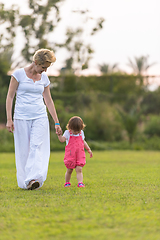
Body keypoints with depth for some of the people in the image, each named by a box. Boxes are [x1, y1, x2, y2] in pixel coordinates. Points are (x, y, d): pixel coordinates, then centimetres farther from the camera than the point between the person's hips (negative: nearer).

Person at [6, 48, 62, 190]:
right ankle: (24, 182, 10)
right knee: (23, 150, 0)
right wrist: (9, 119, -8)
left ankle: (34, 179, -25)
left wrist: (56, 122, 15)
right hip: (21, 117, -2)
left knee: (37, 148, -14)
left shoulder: (44, 78, 10)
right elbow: (10, 97, -1)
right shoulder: (19, 74, -2)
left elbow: (48, 100, 16)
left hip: (40, 117, 2)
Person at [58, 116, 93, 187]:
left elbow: (83, 142, 22)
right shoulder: (67, 133, -2)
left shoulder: (81, 133, 10)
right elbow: (62, 140, -15)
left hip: (80, 155, 2)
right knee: (69, 170, 6)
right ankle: (67, 183, 22)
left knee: (79, 169, -10)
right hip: (70, 155, -2)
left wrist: (88, 149, 21)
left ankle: (80, 183, -15)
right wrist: (59, 134, -32)